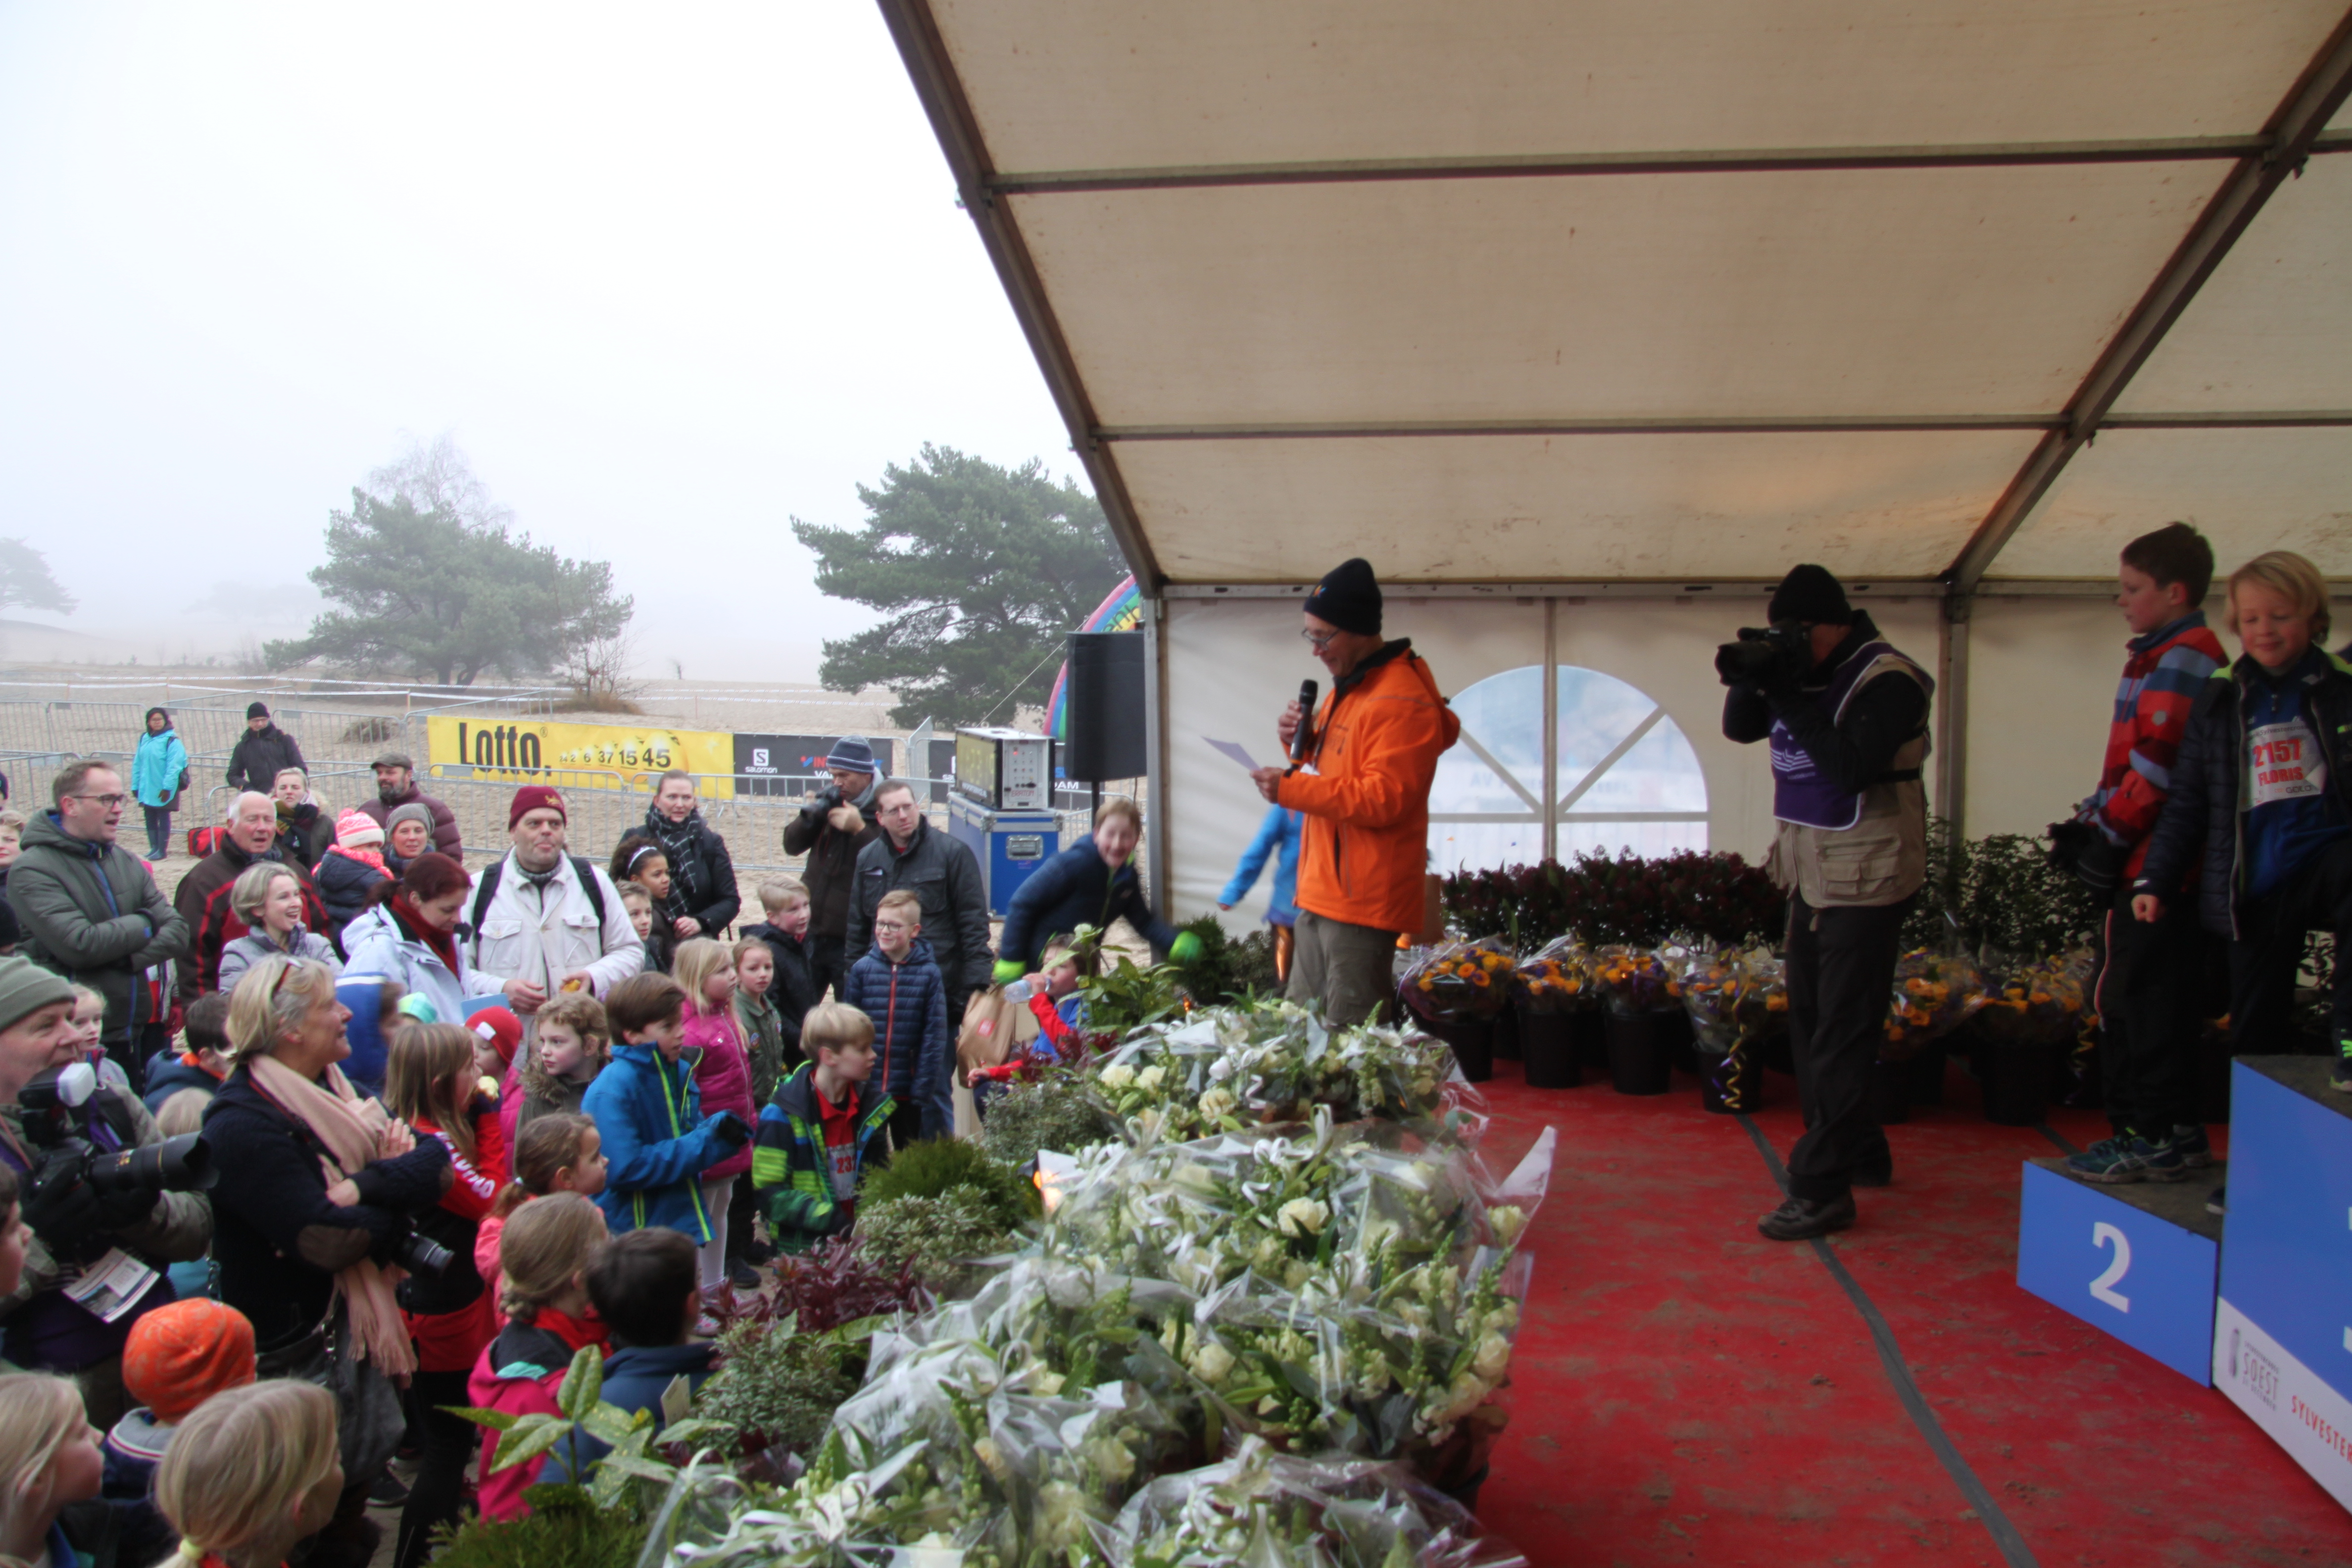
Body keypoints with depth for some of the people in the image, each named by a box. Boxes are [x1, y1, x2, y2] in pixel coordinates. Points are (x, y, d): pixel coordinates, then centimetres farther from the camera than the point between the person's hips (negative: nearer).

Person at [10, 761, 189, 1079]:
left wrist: (127, 959, -16)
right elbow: (80, 945, -21)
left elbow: (178, 932, 1)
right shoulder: (33, 871, -10)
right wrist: (145, 924, -7)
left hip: (135, 1038, 6)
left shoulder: (127, 862, 10)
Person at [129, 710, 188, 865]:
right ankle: (154, 848, 21)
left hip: (164, 791, -6)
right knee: (150, 820, 12)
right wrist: (135, 786, 8)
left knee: (163, 820, 3)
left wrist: (167, 787, -20)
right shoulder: (144, 739, 9)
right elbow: (137, 764, 11)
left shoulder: (171, 741, -11)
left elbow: (174, 767, -16)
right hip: (147, 789, 6)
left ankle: (162, 851, 9)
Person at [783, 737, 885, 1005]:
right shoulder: (829, 800, 9)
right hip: (811, 931, 6)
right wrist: (810, 816, -8)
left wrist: (859, 830, -24)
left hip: (852, 941, -6)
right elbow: (792, 846, 10)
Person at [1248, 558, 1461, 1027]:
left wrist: (1290, 789, -21)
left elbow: (1384, 799, -23)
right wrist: (1302, 741, 7)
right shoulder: (1348, 686, 17)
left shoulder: (1402, 702, -16)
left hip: (1362, 902, -10)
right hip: (1322, 895, 10)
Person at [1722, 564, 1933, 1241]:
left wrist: (1793, 700, -26)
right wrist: (1748, 682, -10)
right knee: (1810, 1019, 16)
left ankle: (1823, 1190, -3)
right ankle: (1861, 1152, 32)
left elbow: (1854, 768, -26)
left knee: (1841, 1033, -7)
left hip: (1866, 879, -9)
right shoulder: (1802, 672, 8)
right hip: (1812, 873, 9)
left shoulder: (1887, 680, -16)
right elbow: (1741, 730, 8)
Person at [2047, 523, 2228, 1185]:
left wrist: (2110, 835, -15)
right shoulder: (2162, 658, 20)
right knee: (2159, 1002, 14)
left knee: (2137, 1002, -5)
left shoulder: (2182, 661, -12)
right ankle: (2175, 1133, 22)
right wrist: (2090, 823, 13)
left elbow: (2156, 764, -20)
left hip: (2157, 864, -10)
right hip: (2150, 863, 10)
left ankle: (2155, 1138, 2)